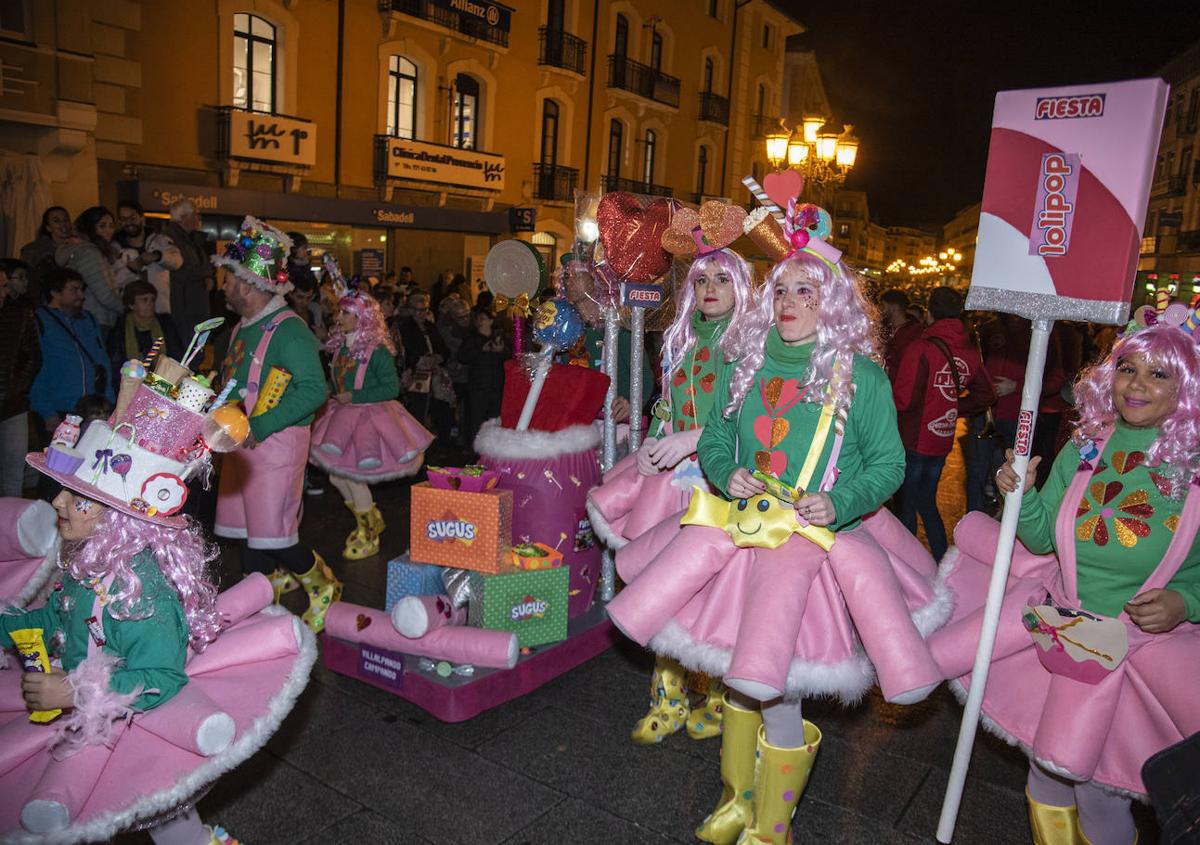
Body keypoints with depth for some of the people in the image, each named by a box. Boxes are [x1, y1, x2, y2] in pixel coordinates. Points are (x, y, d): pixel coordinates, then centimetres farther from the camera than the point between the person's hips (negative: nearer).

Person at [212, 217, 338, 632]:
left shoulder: (288, 329, -14)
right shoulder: (243, 327, 14)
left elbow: (314, 390, -23)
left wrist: (258, 426, -23)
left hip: (277, 442, -9)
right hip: (244, 443, 9)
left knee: (273, 534, -6)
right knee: (248, 533, 12)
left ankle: (323, 585, 18)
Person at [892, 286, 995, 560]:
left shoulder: (920, 349, -19)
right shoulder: (970, 353, 1)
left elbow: (903, 400, -22)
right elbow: (986, 395, 11)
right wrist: (954, 407, 13)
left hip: (914, 442, -6)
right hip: (942, 442, 6)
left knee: (907, 505, 8)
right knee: (927, 502, 20)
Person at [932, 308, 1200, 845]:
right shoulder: (1084, 449, -3)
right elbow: (1042, 538, 1)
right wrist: (1022, 494, -15)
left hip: (1145, 638, -3)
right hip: (1063, 623, 3)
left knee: (1096, 785, 6)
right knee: (1047, 765, 19)